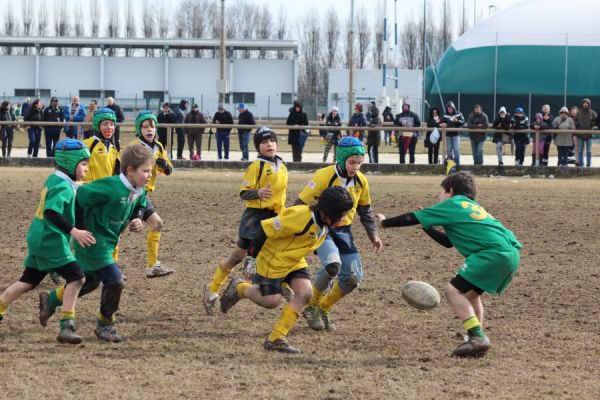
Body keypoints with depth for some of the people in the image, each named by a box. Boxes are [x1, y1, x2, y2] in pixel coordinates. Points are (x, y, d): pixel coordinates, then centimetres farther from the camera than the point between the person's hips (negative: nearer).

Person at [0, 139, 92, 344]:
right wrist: (74, 231, -33)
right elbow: (52, 212, -29)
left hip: (39, 240, 10)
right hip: (51, 240, -10)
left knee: (28, 282, 17)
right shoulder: (63, 186, -17)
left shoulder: (54, 181, 13)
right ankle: (66, 327, -15)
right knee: (76, 277, -11)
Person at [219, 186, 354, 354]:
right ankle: (239, 288, 30)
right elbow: (267, 228, -27)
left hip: (295, 262, 8)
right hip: (273, 260, -8)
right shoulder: (302, 217, -35)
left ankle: (276, 338, -3)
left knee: (305, 293, -11)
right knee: (271, 300, -1)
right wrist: (254, 251, -12)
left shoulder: (324, 222, -7)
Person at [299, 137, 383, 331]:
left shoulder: (360, 181, 0)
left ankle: (323, 309, 21)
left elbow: (365, 209, 16)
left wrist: (373, 235, 10)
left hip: (343, 231, 6)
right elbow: (301, 204, -15)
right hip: (321, 228, -6)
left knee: (353, 277, -4)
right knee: (332, 264, -32)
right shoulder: (324, 176, -18)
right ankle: (312, 306, -7)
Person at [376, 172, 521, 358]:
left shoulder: (452, 204, 7)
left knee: (454, 290, -6)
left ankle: (477, 337, -15)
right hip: (512, 253, 9)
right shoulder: (472, 207, 30)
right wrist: (426, 225, 37)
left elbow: (412, 219, 10)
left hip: (494, 253, -9)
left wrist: (385, 222, 23)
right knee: (471, 292, 24)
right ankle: (477, 338, 18)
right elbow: (448, 242, 36)